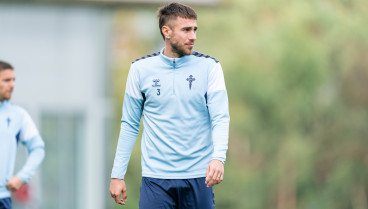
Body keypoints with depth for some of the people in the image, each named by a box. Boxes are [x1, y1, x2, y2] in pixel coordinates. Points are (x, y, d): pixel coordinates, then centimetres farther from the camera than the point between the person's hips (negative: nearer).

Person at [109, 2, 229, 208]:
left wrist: (218, 158, -26)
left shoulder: (209, 67, 1)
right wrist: (118, 175, 3)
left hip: (198, 176, 0)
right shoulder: (141, 69, 3)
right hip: (156, 177, 0)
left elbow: (220, 118, -8)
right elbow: (130, 125, 8)